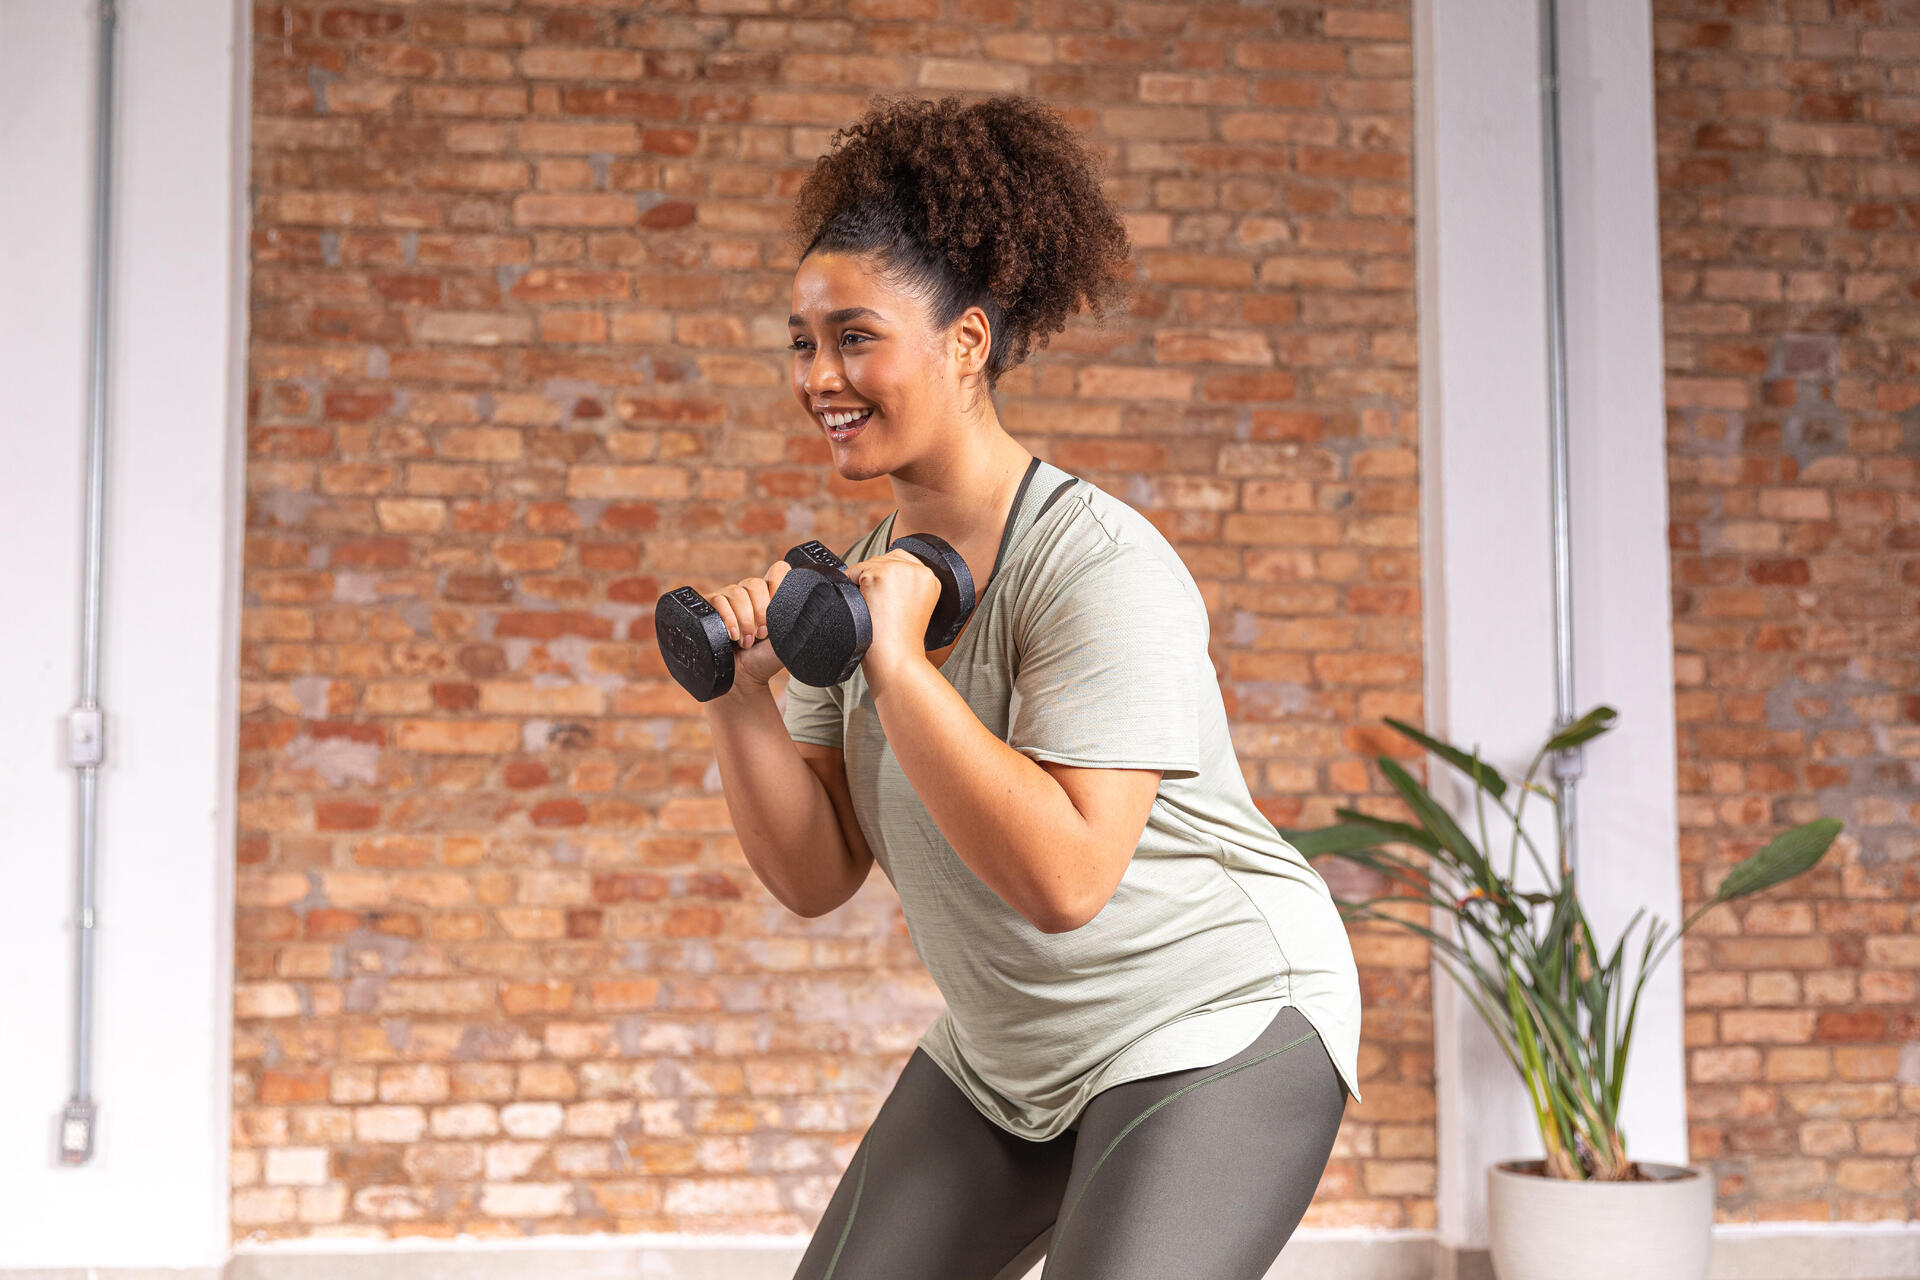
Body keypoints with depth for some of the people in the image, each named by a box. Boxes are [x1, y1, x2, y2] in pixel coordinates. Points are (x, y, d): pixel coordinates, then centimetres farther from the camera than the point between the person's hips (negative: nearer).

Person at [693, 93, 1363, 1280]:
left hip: (1215, 1023, -7)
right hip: (1002, 1051, 8)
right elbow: (816, 876, -1)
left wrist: (898, 664, -30)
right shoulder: (866, 578, 0)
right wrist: (741, 692, -15)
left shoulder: (1100, 565, -23)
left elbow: (1062, 879, -31)